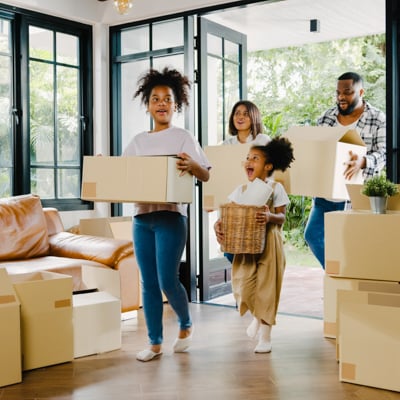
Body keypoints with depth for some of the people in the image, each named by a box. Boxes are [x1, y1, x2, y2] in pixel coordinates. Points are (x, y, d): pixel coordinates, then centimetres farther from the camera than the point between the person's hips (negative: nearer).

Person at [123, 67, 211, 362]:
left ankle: (186, 325, 21)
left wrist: (191, 165, -25)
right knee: (149, 283, 6)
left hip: (171, 216, -4)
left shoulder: (183, 137, 2)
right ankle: (155, 343, 17)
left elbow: (207, 175, -4)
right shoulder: (138, 141, 14)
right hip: (141, 217, 4)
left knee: (167, 281, -8)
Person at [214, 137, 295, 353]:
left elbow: (282, 217, -7)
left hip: (269, 244, -3)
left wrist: (270, 217, -29)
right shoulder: (240, 190, 6)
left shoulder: (275, 188, -3)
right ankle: (256, 315, 32)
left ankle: (265, 336, 16)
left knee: (266, 286, 1)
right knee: (243, 286, -3)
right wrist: (218, 225, -18)